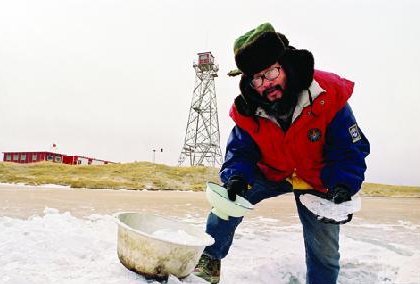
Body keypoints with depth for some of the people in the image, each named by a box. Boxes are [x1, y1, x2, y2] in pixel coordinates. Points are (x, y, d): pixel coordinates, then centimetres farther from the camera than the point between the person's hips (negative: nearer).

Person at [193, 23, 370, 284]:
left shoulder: (329, 95, -28)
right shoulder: (247, 110, -20)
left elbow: (350, 149, -21)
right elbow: (240, 152, -10)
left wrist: (344, 187, -37)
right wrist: (236, 176, -32)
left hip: (319, 181, -1)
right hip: (272, 174, 1)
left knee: (324, 252, 2)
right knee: (230, 197, -20)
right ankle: (210, 260, -2)